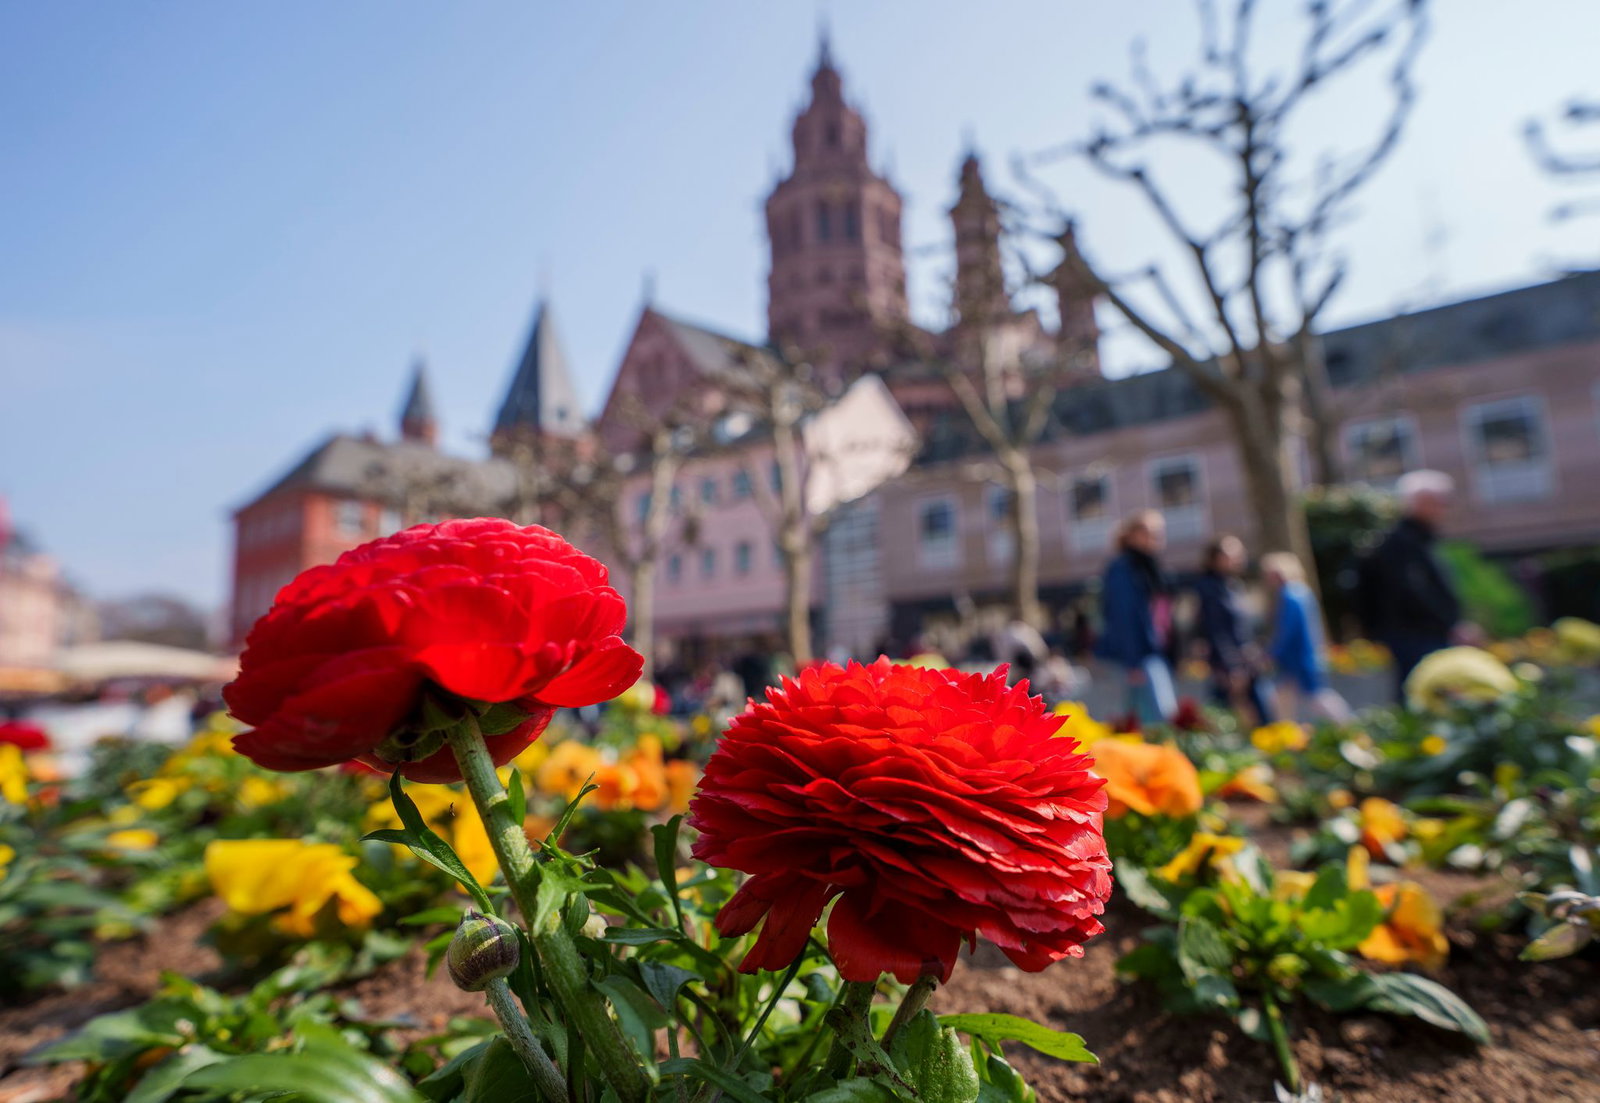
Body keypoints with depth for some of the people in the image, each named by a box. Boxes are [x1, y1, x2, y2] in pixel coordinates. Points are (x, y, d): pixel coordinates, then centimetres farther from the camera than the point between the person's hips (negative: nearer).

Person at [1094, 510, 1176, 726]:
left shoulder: (1151, 568, 18)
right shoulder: (1122, 569, -9)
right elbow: (1122, 617, -15)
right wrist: (1133, 662, -19)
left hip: (1156, 653, 9)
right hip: (1141, 655, -9)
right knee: (1164, 714, -15)